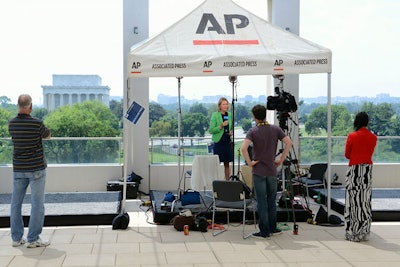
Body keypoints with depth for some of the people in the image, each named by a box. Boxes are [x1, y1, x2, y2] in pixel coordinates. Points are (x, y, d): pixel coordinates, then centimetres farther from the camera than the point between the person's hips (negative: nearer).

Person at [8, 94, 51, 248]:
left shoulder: (12, 124, -1)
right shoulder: (37, 123, -14)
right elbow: (48, 135, 5)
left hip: (18, 169, 5)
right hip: (36, 169, -5)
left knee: (16, 202, 12)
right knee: (37, 204, 0)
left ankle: (17, 237, 18)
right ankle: (33, 239, 1)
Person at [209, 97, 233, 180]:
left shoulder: (230, 114, 9)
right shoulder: (215, 115, -5)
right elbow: (211, 130, -9)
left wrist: (232, 132, 1)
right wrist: (221, 126, -19)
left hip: (228, 142, 4)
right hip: (218, 142, -4)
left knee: (227, 163, 9)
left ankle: (227, 180, 15)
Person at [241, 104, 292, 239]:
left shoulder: (253, 131, -8)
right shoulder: (275, 129, 2)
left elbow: (244, 148, -23)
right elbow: (289, 143, -5)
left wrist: (250, 162, -11)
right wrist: (281, 160, 1)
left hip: (258, 171, -3)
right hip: (272, 171, 3)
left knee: (262, 202, 1)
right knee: (272, 200, 15)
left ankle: (264, 232, 4)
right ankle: (272, 228, 22)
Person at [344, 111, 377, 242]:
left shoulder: (352, 136, -9)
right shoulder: (373, 137, 1)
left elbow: (347, 155, 0)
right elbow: (370, 153, 13)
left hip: (354, 170, -3)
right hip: (368, 169, 3)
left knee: (354, 200, 2)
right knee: (365, 201, 8)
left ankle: (353, 233, 4)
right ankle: (364, 232, 13)